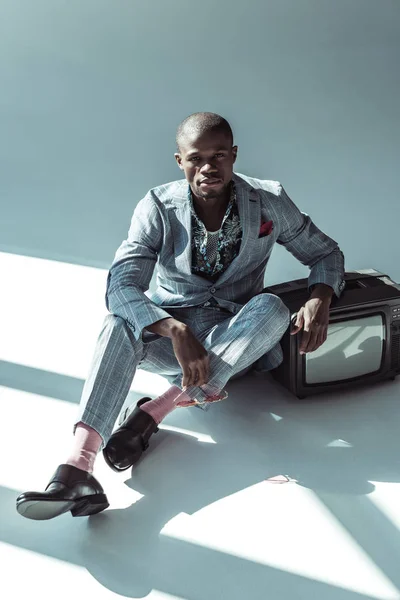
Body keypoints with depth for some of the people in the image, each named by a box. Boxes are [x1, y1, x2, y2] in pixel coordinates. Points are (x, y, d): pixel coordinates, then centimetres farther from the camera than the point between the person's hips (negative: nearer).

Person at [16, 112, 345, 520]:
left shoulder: (270, 202, -6)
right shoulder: (159, 208, -10)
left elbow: (325, 253, 4)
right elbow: (120, 285, -21)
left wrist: (319, 300, -19)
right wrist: (176, 331, -39)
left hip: (236, 339, 1)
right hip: (168, 327, -1)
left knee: (272, 308, -31)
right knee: (120, 322, -32)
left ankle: (153, 411, -32)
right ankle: (78, 464, -47)